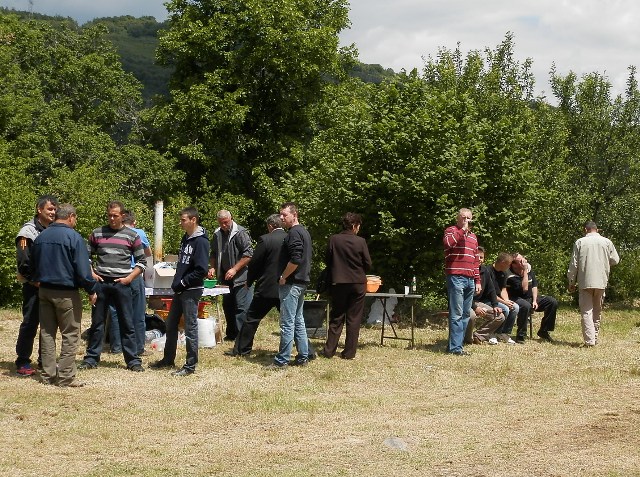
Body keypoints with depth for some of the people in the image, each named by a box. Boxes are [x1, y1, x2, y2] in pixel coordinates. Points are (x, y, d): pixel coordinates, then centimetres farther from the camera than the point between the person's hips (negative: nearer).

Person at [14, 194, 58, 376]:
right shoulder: (29, 231, -9)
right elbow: (23, 262, -16)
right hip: (34, 286, -7)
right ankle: (22, 362, 2)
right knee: (30, 323, -5)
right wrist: (34, 281, -15)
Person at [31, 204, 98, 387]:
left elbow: (33, 265, 16)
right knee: (70, 334, 0)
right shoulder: (73, 237, -13)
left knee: (47, 333, 12)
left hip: (44, 290, 6)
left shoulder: (40, 237, 7)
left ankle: (48, 374, 14)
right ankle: (65, 377, -3)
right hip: (66, 293, -6)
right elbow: (82, 269, -16)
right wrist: (91, 290, -7)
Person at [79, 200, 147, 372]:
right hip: (101, 283, 1)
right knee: (97, 323, 6)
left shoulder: (132, 236, 3)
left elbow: (141, 261, 6)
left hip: (122, 284, -1)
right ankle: (91, 358, 14)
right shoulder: (97, 233, 6)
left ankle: (133, 360, 6)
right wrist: (91, 274, 0)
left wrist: (129, 278, -5)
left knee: (127, 324, 2)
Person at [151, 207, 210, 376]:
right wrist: (177, 283, 8)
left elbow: (201, 270, -21)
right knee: (171, 325, 16)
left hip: (191, 291, -9)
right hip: (180, 290, 9)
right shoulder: (186, 238, 11)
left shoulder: (200, 241, -16)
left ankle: (190, 365, 6)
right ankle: (168, 359, 29)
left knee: (190, 328, -1)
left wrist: (183, 283, -16)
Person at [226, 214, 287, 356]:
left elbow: (254, 263, -6)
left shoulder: (265, 239, -10)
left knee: (252, 318, 8)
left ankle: (241, 349, 13)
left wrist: (249, 281, 9)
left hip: (267, 287, -4)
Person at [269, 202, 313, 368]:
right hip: (302, 282, 10)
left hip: (291, 283, -10)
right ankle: (303, 357, 18)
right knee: (298, 320, 15)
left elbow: (295, 259, -26)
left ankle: (282, 360, -3)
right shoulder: (304, 232, 16)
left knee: (287, 323, -6)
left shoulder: (294, 233, -15)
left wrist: (283, 277, -15)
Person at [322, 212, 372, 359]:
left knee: (336, 318, 10)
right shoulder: (360, 242, -10)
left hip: (338, 283, 2)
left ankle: (329, 350, 7)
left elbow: (327, 260, 2)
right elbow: (368, 264, -5)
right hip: (357, 283, -2)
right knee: (354, 319, 6)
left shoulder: (333, 240, -5)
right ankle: (349, 352, 6)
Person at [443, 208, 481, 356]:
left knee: (466, 314, 6)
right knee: (457, 314, -10)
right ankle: (455, 347, -11)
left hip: (470, 280, 7)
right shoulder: (451, 230, 3)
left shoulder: (473, 236, 22)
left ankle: (458, 343, 11)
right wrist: (462, 230, -13)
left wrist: (477, 281, 19)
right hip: (456, 278, -7)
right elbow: (448, 242, -21)